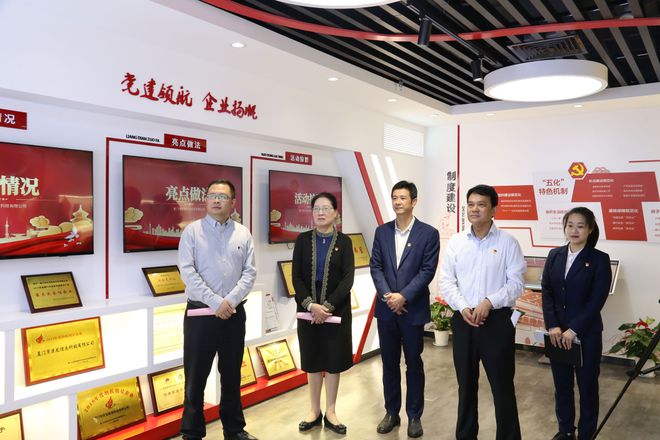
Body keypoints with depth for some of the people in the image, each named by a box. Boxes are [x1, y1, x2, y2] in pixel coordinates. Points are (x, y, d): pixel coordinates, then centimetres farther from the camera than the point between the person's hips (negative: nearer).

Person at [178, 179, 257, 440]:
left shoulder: (243, 234, 6)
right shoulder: (192, 231, -1)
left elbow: (250, 273, 1)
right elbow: (187, 272, -10)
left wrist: (230, 301, -13)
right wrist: (215, 302, -16)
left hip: (234, 314, 3)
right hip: (200, 314, -2)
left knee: (232, 374, 14)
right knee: (196, 376, 6)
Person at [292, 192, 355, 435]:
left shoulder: (343, 241, -2)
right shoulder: (303, 240, 1)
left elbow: (348, 279, -9)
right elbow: (296, 277, -3)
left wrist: (327, 306, -17)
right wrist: (310, 305, -17)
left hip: (336, 309, -1)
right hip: (308, 309, 1)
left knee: (333, 360, 7)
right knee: (312, 360, 10)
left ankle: (330, 412, 21)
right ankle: (314, 411, 25)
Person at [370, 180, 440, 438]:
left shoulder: (429, 233, -4)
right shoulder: (382, 231, 6)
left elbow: (428, 271, -9)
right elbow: (375, 267, 2)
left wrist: (403, 296, -17)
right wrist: (387, 295, -12)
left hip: (413, 309, -3)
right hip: (386, 308, 3)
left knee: (414, 364, 9)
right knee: (389, 363, 13)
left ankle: (414, 416, 24)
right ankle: (391, 413, 28)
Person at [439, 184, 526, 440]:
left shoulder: (507, 242, -3)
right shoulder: (455, 242, 5)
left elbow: (516, 283, -7)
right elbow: (446, 281, 2)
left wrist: (489, 302, -19)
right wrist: (462, 307, -13)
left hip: (498, 320, -3)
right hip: (463, 320, 3)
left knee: (502, 384, 6)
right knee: (466, 383, 15)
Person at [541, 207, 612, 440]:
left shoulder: (600, 259, -7)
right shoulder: (555, 255, 4)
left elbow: (597, 300, -13)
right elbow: (546, 291, 1)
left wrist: (573, 330, -18)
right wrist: (552, 326, -10)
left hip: (586, 333, -3)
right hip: (557, 332, 3)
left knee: (587, 386, 10)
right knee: (561, 384, 15)